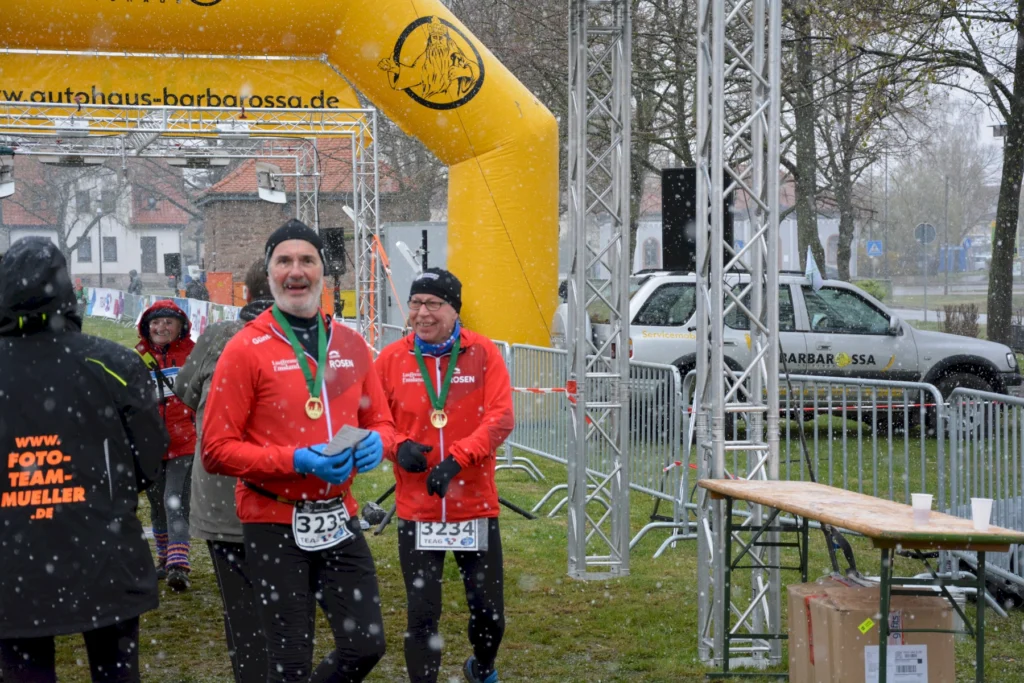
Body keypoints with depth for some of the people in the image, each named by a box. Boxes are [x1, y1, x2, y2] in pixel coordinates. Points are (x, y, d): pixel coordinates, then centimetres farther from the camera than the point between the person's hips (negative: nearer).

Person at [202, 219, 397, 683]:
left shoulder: (351, 346, 7)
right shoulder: (246, 350, -8)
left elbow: (382, 422, 16)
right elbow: (217, 449, -12)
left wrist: (375, 443, -8)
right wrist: (297, 460, -22)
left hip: (338, 519, 5)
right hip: (275, 525, -4)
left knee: (366, 646, 6)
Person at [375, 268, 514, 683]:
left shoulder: (483, 353, -4)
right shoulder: (392, 359, -1)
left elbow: (501, 419, -11)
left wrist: (457, 458, -23)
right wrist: (398, 445, -16)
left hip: (476, 506, 0)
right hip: (416, 510, 0)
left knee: (489, 610, 11)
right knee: (422, 614, 1)